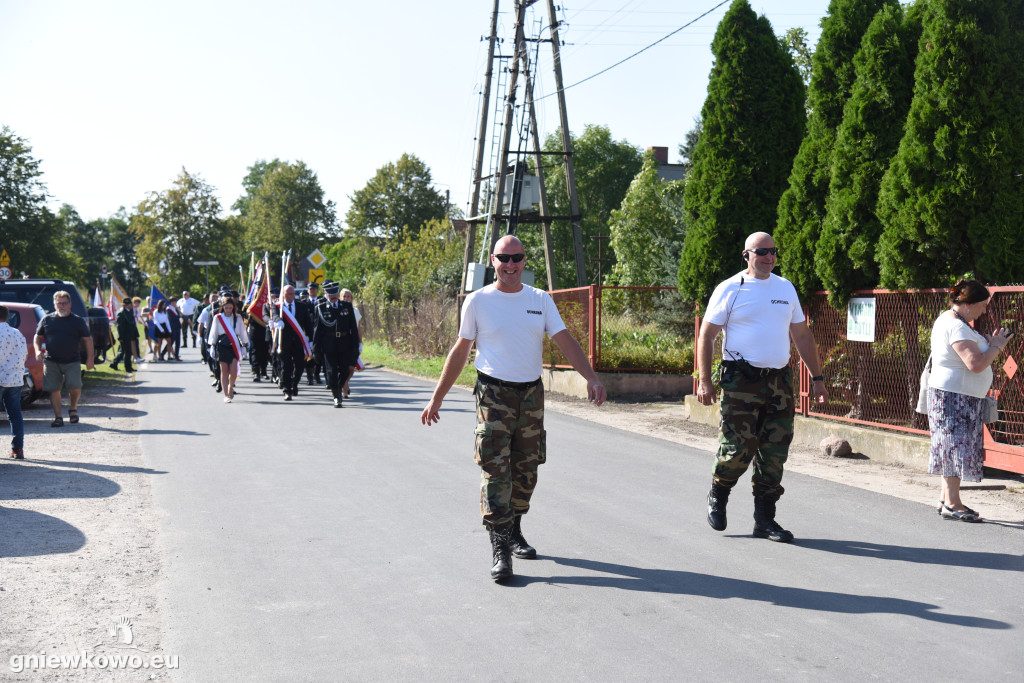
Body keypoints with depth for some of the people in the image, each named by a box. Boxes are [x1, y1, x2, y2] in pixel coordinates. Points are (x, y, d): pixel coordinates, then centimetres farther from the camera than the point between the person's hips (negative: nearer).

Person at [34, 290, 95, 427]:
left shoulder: (78, 321, 5)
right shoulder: (47, 319, 8)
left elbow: (88, 339, 8)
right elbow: (38, 336, 16)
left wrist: (89, 359, 2)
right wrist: (38, 350, -3)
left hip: (72, 361, -1)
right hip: (51, 361, 2)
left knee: (75, 386, -14)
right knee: (54, 389, 0)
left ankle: (73, 408, 14)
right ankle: (58, 416, 11)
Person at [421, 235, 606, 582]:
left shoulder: (541, 300, 6)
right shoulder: (477, 301, -1)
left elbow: (566, 342, 0)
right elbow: (460, 351, 4)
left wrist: (591, 378, -15)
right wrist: (437, 398, 4)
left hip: (531, 394, 4)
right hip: (494, 394, -3)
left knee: (526, 470, 11)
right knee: (495, 470, -10)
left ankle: (514, 533, 28)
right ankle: (499, 548, -9)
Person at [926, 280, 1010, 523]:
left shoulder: (947, 319, 13)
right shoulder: (957, 328, -21)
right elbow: (976, 364, -28)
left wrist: (987, 342, 10)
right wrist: (996, 346, -13)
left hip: (948, 394, 11)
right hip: (955, 396, -11)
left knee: (952, 448, 13)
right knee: (957, 446, -7)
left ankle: (946, 500, 18)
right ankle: (952, 503, -2)